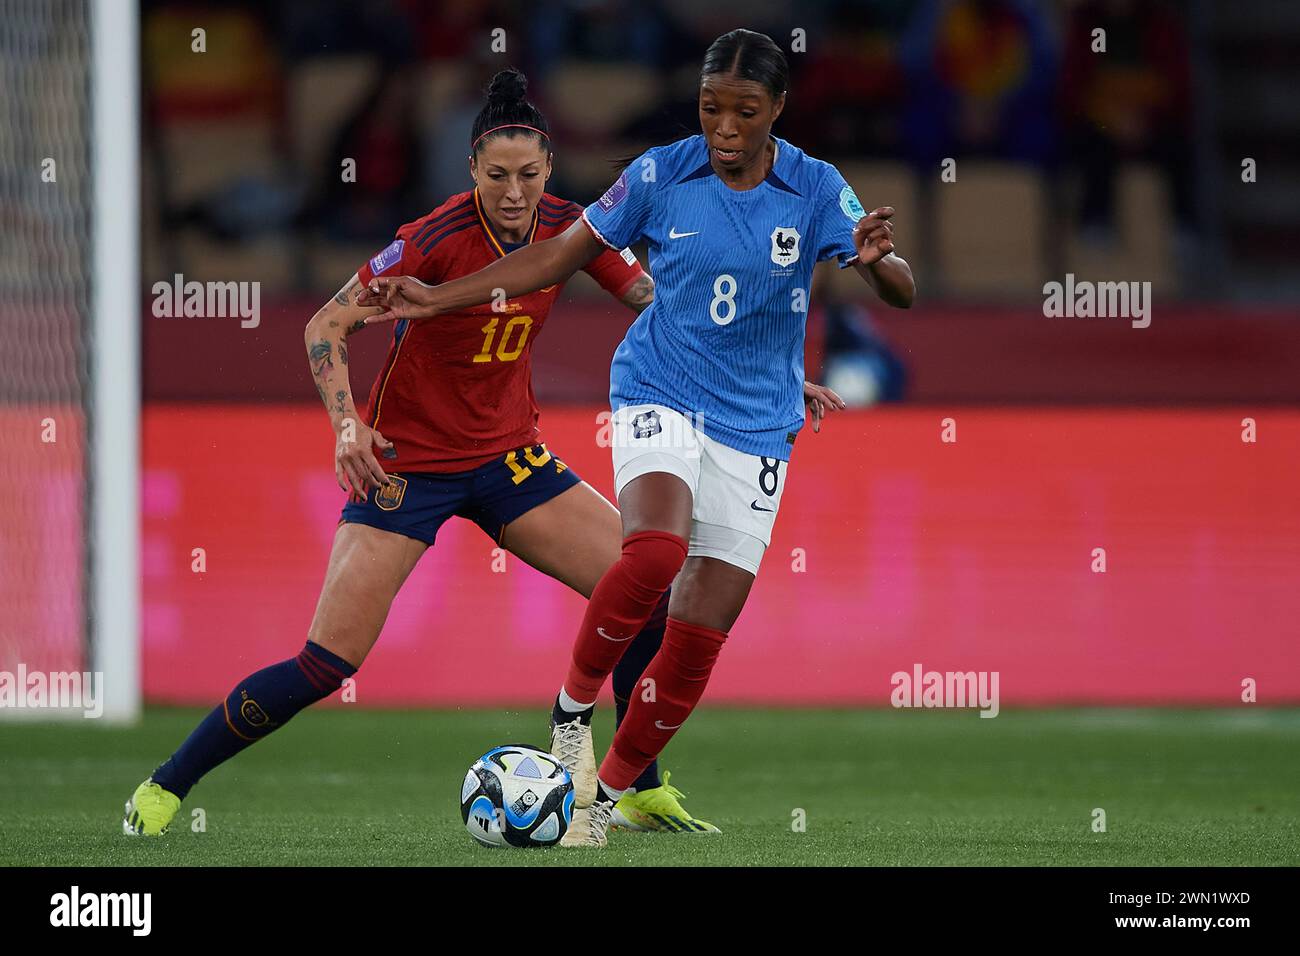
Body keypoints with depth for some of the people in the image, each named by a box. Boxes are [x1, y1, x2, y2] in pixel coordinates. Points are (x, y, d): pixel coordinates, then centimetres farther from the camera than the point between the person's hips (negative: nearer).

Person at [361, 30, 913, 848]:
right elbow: (560, 256, 5)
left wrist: (877, 262, -37)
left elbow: (902, 293, -13)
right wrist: (435, 299, -1)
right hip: (661, 396, -1)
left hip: (756, 429, 1)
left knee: (698, 643, -1)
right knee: (656, 551, -33)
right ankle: (574, 703, -11)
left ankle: (607, 797, 16)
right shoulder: (662, 175, -5)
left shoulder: (816, 190, -6)